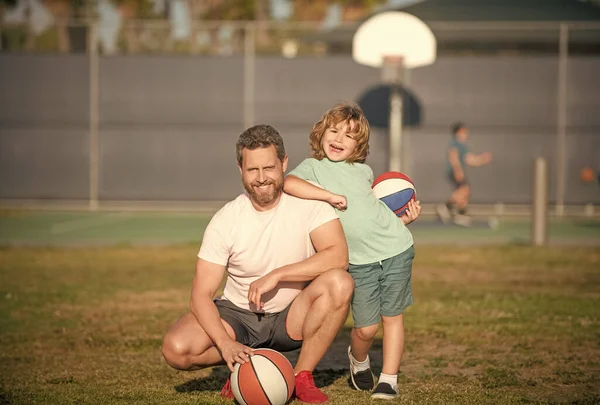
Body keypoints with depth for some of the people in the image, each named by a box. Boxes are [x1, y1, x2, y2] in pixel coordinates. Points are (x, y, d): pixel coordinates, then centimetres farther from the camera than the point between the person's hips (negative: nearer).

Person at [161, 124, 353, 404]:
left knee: (339, 282, -31)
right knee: (175, 348, -26)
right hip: (239, 316, 1)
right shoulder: (225, 221, -12)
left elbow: (338, 256, -27)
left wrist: (276, 275, -31)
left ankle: (302, 376, -13)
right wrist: (225, 344, -32)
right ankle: (246, 364, 5)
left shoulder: (308, 204, -12)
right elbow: (201, 294, -14)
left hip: (292, 317, 0)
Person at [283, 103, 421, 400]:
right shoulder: (313, 167, -1)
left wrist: (404, 219, 11)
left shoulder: (363, 171, 13)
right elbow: (288, 183, -22)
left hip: (396, 249, 3)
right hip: (360, 261, -3)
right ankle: (358, 358, 31)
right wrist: (331, 195, -24)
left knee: (392, 317, 4)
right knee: (366, 328, -2)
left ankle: (389, 379, 15)